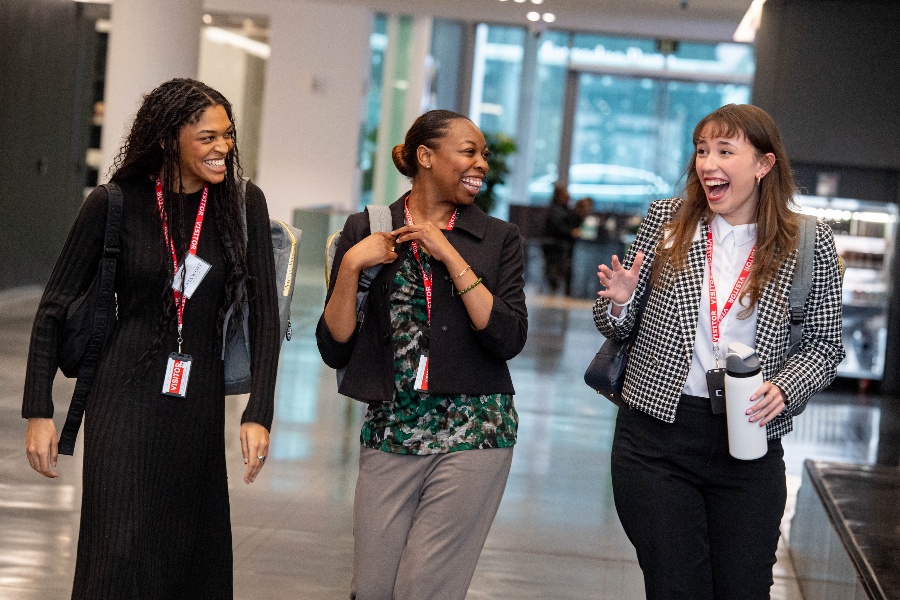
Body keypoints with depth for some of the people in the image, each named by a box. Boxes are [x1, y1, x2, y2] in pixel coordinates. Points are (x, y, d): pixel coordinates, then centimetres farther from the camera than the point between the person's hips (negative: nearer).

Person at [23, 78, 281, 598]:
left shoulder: (244, 204, 0)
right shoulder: (115, 204, -5)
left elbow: (265, 314, 0)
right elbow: (55, 310, 0)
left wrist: (259, 414, -9)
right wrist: (39, 412, -5)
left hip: (201, 403, 3)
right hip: (127, 399, -3)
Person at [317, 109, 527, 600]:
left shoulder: (499, 239, 4)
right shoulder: (365, 231, 5)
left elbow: (509, 339, -10)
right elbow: (334, 349, 1)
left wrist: (448, 255, -11)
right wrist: (351, 265, -11)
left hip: (471, 433, -1)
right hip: (389, 431, 1)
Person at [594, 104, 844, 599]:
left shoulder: (810, 243, -1)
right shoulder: (665, 219, 2)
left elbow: (823, 344, 6)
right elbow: (616, 329, 10)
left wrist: (783, 389, -13)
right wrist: (618, 302, -13)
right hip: (657, 431, 1)